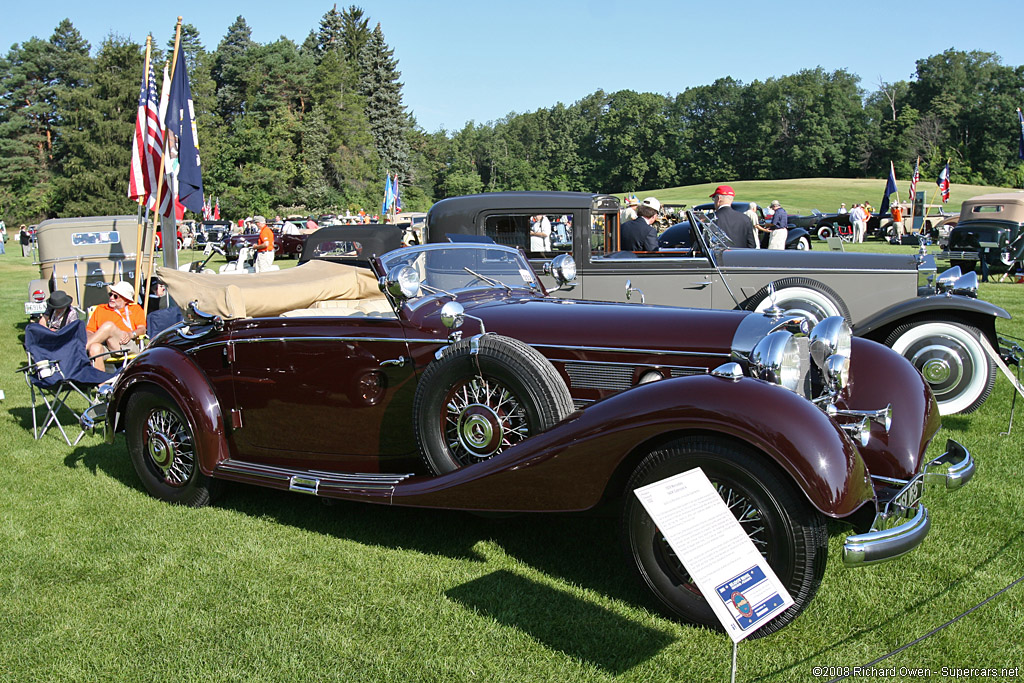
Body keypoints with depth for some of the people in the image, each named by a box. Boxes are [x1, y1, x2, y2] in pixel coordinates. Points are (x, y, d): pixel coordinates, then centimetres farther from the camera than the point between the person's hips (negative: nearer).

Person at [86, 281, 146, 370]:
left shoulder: (135, 309, 26)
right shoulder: (100, 309, 32)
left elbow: (142, 329, 9)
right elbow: (89, 330, 22)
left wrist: (131, 334, -13)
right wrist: (91, 338, -3)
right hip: (105, 347, 2)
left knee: (109, 325, -30)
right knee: (95, 348, -36)